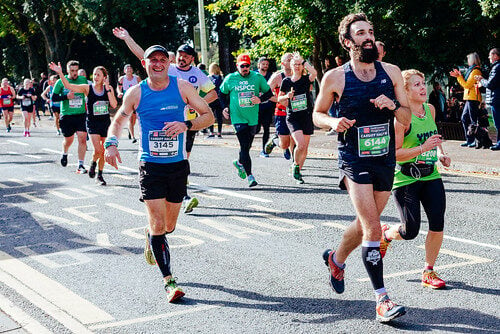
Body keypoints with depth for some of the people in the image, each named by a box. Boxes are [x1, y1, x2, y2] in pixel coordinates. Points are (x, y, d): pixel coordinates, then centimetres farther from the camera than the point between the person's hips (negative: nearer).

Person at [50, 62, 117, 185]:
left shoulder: (109, 89, 1)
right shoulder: (87, 88, -6)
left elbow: (114, 105, -11)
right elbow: (68, 86, -16)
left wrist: (107, 89, -15)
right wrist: (60, 73, -29)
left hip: (105, 122, 2)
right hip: (92, 123, -2)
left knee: (103, 151, 7)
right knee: (98, 150, -15)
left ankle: (100, 175, 23)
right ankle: (93, 163, 19)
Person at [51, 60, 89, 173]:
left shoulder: (83, 80, 4)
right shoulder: (61, 82, -2)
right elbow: (53, 98, -2)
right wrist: (66, 97, -16)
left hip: (81, 114, 1)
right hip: (67, 116, -1)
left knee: (82, 138, -11)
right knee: (68, 140, 10)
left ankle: (80, 165, -6)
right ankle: (64, 154, 44)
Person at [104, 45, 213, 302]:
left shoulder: (182, 87, -2)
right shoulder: (135, 93, -1)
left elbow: (208, 116, 1)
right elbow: (118, 121, 12)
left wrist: (186, 125, -18)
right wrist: (111, 143, -8)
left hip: (178, 165, 1)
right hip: (150, 166, -1)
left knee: (169, 226, 12)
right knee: (158, 225, -10)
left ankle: (151, 238, 48)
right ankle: (169, 281, -2)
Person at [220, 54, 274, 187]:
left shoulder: (257, 77, 2)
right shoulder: (230, 79, 0)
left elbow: (269, 92, 9)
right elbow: (222, 94, 15)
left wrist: (260, 99, -10)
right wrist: (224, 108, 3)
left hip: (253, 118, 3)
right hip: (238, 118, -3)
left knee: (247, 145, 14)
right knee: (244, 146, -12)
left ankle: (239, 162, 45)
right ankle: (250, 176, -9)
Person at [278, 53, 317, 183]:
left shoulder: (306, 79, -1)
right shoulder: (286, 81, 4)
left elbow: (314, 73, -24)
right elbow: (279, 99, 13)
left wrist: (304, 62, -11)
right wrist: (287, 96, -8)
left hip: (307, 117, 1)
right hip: (292, 118, -1)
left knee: (304, 147, 6)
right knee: (300, 144, -19)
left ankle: (298, 171, 24)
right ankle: (295, 165, 6)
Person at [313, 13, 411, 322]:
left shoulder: (391, 72, 3)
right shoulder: (335, 77, -5)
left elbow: (407, 119, 7)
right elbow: (317, 114, 7)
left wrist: (393, 106, -14)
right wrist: (334, 122, -14)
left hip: (386, 160, 4)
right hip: (354, 160, -4)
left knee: (365, 223, 18)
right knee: (373, 228, -14)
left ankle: (337, 258, 47)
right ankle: (383, 300, -11)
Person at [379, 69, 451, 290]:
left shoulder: (430, 110, 7)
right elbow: (395, 153, -18)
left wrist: (440, 154, 8)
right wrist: (422, 149, -26)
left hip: (430, 175, 6)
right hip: (405, 178, -6)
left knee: (437, 224, -5)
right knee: (410, 232, -2)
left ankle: (429, 272, 12)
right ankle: (385, 234, 34)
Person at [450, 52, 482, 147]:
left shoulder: (475, 71, -11)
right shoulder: (471, 70, 20)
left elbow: (467, 85, -15)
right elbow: (466, 84, 22)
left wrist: (458, 76, -10)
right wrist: (459, 76, 18)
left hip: (473, 99, -10)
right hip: (469, 99, 10)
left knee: (473, 120, -8)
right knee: (464, 118, 10)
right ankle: (469, 140, 11)